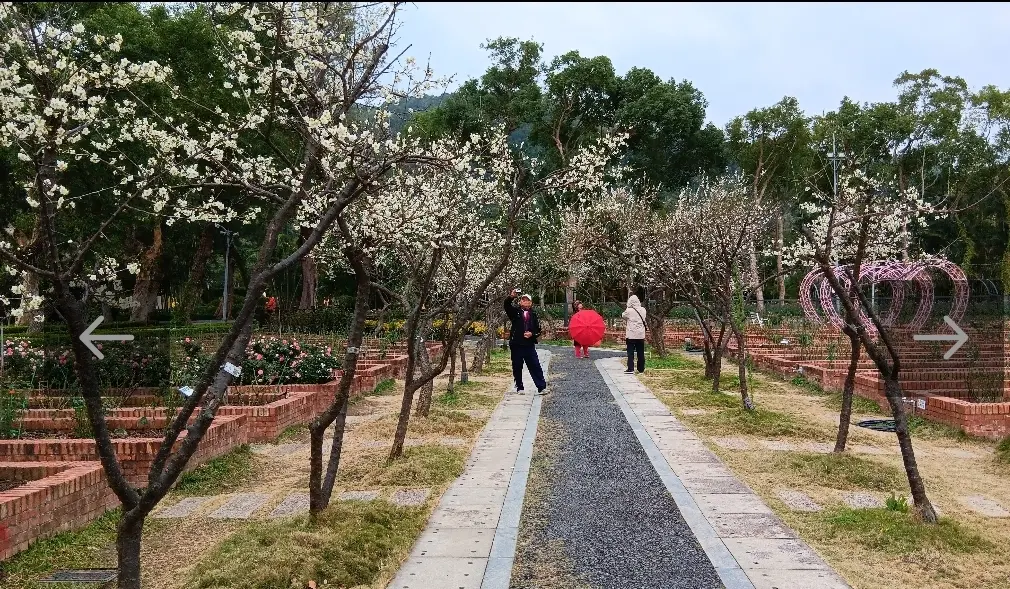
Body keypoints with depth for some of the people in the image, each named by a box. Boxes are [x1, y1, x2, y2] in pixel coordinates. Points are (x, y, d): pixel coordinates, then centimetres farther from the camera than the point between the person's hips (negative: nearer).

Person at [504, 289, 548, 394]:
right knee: (517, 368, 6)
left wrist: (532, 334, -11)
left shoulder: (534, 315, 8)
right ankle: (519, 388, 18)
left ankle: (541, 387, 3)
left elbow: (538, 330, 9)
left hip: (529, 345, 1)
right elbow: (507, 305, -15)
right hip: (516, 345, -1)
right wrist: (511, 297, -33)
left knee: (536, 367, -1)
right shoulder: (515, 312, 4)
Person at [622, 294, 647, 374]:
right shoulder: (643, 310, 0)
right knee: (641, 353, 9)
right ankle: (641, 369, 14)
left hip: (631, 335, -3)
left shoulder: (628, 311, -11)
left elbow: (623, 316, 7)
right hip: (641, 335, 4)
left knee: (630, 352, 1)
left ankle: (630, 369, -5)